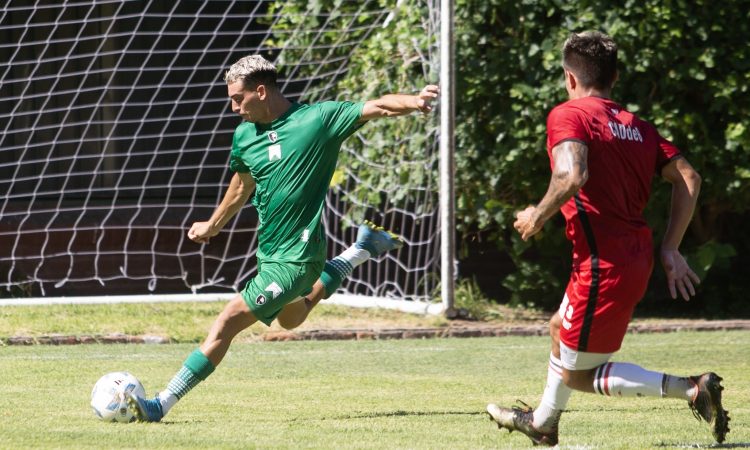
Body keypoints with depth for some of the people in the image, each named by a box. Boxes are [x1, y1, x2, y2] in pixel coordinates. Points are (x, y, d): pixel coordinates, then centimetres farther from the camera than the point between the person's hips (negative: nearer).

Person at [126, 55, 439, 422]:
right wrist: (213, 226, 37)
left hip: (294, 257, -9)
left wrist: (412, 101, -39)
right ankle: (363, 249, 38)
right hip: (270, 252, 9)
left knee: (226, 324, -13)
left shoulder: (318, 118, -14)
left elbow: (377, 107, -19)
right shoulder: (244, 136, 5)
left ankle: (161, 405, -8)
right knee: (290, 318, 33)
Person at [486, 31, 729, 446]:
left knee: (577, 374, 3)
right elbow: (687, 178, 4)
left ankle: (691, 389, -11)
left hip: (603, 266, -8)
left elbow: (572, 175, -27)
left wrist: (538, 216, -11)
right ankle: (543, 423, 49)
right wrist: (670, 250, 7)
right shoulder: (638, 127, 12)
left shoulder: (567, 116, -9)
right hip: (636, 257, 8)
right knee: (560, 329, 30)